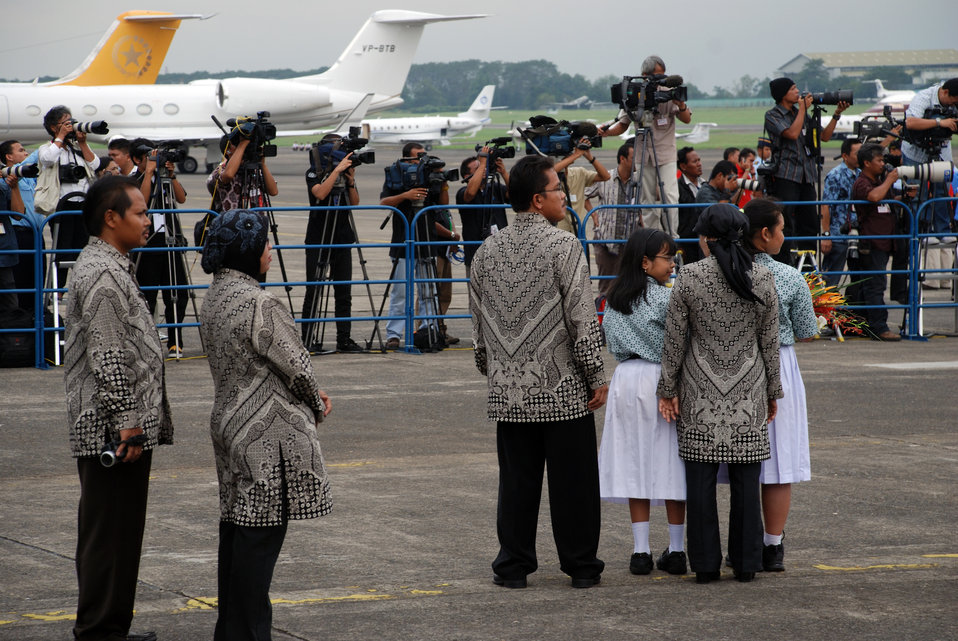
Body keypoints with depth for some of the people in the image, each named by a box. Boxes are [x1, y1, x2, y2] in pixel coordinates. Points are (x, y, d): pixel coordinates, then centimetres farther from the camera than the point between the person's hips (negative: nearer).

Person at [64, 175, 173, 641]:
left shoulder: (110, 267, 17)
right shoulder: (102, 275, -16)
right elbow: (106, 358, -21)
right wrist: (127, 423, -20)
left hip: (123, 431, 11)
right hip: (113, 431, -11)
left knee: (118, 534, 15)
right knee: (110, 535, -5)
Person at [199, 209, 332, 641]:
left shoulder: (214, 299, 10)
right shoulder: (259, 304, -20)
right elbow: (293, 364, -14)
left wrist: (310, 394, 11)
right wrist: (317, 403, 6)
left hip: (229, 423, 10)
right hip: (267, 434, -10)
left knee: (236, 529, 15)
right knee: (261, 534, -4)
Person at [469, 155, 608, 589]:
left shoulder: (487, 251, 6)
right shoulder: (564, 246, -10)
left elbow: (479, 322, 12)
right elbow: (581, 318, -12)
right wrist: (596, 376, -5)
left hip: (509, 390, 4)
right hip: (563, 389, -4)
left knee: (516, 480, 9)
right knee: (572, 480, 4)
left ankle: (513, 565, 11)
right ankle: (581, 566, 10)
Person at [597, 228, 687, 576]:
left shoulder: (614, 300, 6)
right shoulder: (663, 298, -11)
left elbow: (611, 342, 9)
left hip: (626, 378, 5)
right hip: (662, 379, -5)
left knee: (636, 462, 6)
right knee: (669, 463, 3)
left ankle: (641, 551, 4)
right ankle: (676, 551, 6)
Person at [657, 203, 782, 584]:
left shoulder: (688, 278, -7)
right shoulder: (763, 278, -1)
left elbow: (674, 340, -4)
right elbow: (769, 342, 4)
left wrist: (667, 389, 5)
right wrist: (772, 391, 14)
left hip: (700, 394, -2)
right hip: (748, 393, 2)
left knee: (701, 479, 4)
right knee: (746, 479, 7)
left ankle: (705, 565, 6)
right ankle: (746, 563, 10)